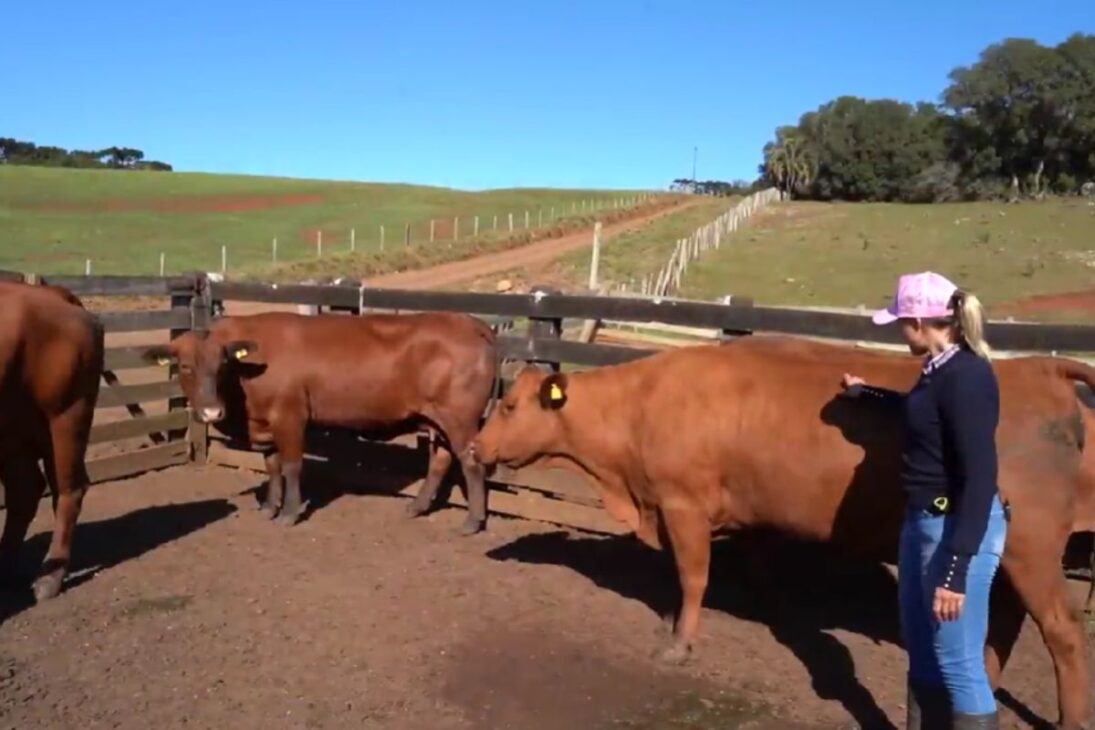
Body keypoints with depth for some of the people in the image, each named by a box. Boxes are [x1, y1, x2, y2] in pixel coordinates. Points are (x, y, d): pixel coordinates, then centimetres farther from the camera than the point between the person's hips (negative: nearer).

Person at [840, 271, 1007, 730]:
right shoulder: (941, 368, 5)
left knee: (958, 662, 2)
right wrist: (868, 393, 40)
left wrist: (955, 571, -25)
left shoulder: (967, 377, -23)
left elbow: (980, 479, -25)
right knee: (922, 649, 22)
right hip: (924, 521, 10)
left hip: (959, 529, -10)